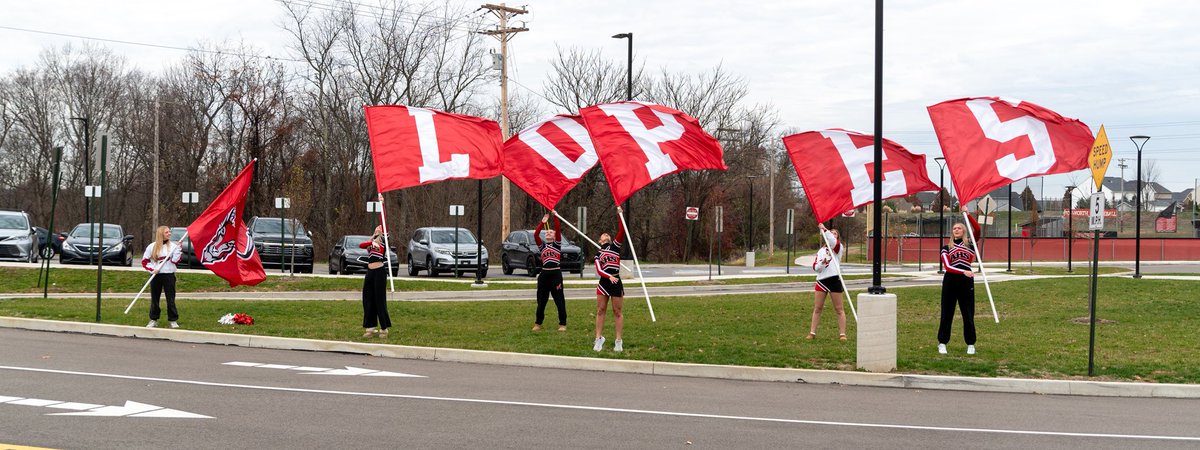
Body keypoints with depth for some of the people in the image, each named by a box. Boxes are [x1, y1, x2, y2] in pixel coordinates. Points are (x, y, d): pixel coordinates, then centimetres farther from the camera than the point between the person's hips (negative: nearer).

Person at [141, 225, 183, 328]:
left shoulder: (173, 246, 2)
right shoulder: (152, 247, 2)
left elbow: (175, 261, -7)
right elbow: (145, 261, 5)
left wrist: (179, 249, -15)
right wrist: (152, 269, -9)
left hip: (169, 275, -1)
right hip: (156, 276, 1)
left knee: (171, 299, 0)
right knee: (154, 299, 7)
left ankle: (173, 320, 6)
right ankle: (154, 320, 17)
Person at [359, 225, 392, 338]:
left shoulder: (383, 240, 2)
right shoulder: (371, 242, 16)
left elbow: (384, 227, -8)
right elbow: (361, 245, -2)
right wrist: (371, 242, -17)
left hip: (380, 272, -6)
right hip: (370, 272, 6)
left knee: (380, 300, -5)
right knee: (368, 300, 7)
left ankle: (384, 329, 1)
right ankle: (370, 328, 14)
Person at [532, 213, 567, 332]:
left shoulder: (557, 244, 7)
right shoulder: (542, 245, 11)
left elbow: (559, 230, -6)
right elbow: (535, 234, -3)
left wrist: (555, 217, -11)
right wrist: (542, 222, -8)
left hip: (556, 274, -3)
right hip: (544, 274, 3)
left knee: (559, 300, 0)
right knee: (541, 300, 9)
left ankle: (562, 324, 5)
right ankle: (538, 323, 17)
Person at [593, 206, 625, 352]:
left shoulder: (615, 246, 8)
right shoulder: (598, 254, 11)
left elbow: (621, 232, -8)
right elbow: (599, 270, -3)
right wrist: (609, 277, -21)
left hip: (616, 282, -2)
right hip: (604, 282, 2)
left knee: (617, 311, 2)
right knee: (600, 311, 4)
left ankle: (618, 341, 5)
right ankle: (599, 339, 10)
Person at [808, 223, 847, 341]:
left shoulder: (837, 247, 4)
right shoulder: (820, 251, 18)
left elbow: (833, 241, -21)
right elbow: (815, 267, 8)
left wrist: (824, 229, -22)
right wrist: (822, 263, -12)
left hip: (834, 279, -4)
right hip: (821, 280, 4)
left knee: (839, 308, 1)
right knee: (817, 308, 7)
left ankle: (842, 334, 5)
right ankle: (812, 332, 12)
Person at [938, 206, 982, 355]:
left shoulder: (970, 244, 9)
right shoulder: (946, 248, 7)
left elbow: (977, 229, -8)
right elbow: (947, 266, -8)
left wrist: (967, 214, -11)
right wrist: (963, 272, -22)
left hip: (966, 281, 0)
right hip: (950, 281, 0)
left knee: (968, 314, 3)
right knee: (947, 313, 4)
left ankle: (970, 344, 12)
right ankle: (942, 343, 12)